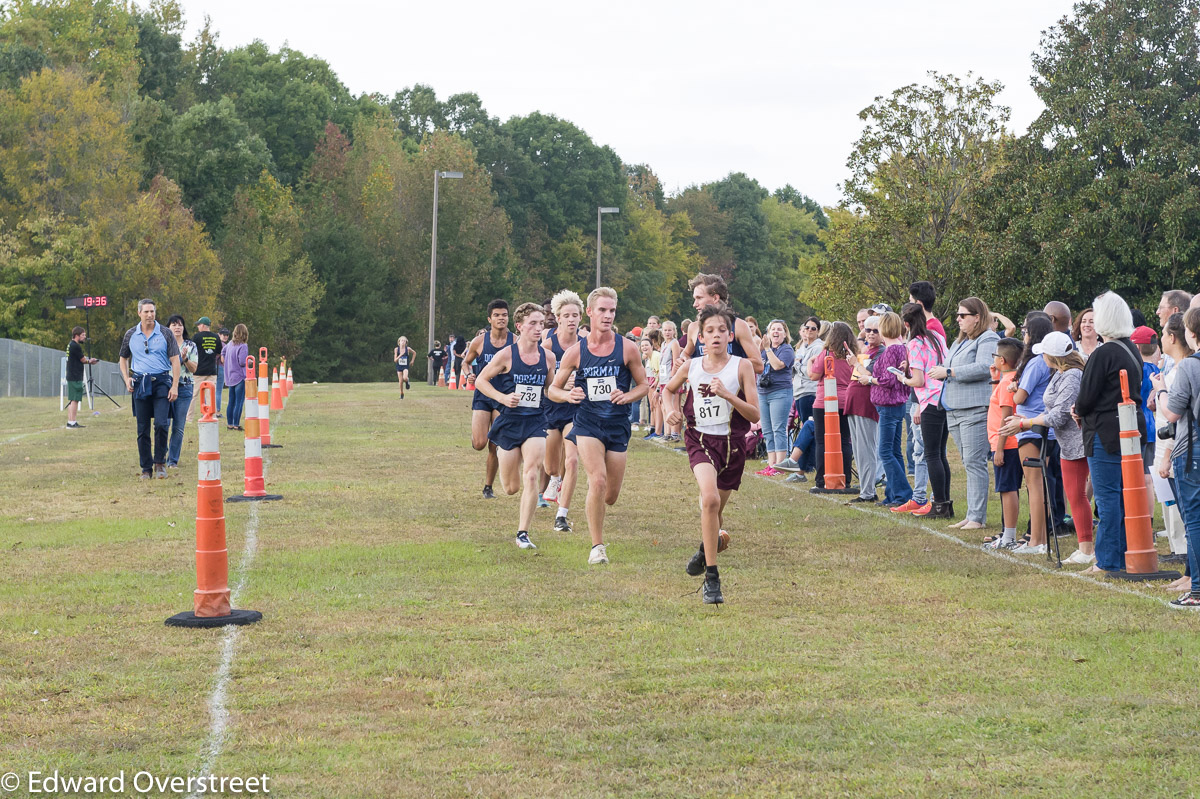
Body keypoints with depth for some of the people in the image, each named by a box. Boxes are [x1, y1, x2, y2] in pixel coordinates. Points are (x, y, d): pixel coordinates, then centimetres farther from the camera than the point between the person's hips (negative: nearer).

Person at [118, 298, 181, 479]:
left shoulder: (165, 334, 2)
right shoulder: (131, 335, 9)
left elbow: (175, 360, 1)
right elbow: (123, 359, 21)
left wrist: (174, 386, -6)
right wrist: (126, 378, 4)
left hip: (161, 382, -2)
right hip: (140, 383, 2)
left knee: (161, 424, -14)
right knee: (142, 429, 3)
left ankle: (160, 462, 3)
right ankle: (146, 468, 11)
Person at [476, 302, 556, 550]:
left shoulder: (548, 357, 2)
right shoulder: (506, 355, -8)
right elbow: (480, 381, -1)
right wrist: (503, 398, -16)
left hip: (535, 423, 2)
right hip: (509, 422, -2)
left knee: (531, 477, -16)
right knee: (511, 488, 7)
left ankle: (523, 533, -7)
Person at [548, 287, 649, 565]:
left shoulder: (627, 348, -2)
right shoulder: (576, 352, -2)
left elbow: (643, 386, 7)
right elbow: (553, 389, 7)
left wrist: (627, 396, -15)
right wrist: (568, 395, -15)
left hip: (618, 426, 2)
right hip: (587, 423, -2)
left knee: (611, 496, 7)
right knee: (598, 481, -23)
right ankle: (597, 546, -10)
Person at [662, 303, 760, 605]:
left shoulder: (741, 367, -5)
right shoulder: (691, 367, 0)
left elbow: (755, 415, -9)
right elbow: (669, 389, 22)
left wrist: (727, 394, -21)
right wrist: (672, 409, 3)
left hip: (732, 443, 1)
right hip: (700, 440, -1)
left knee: (715, 508, 14)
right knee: (710, 499, -26)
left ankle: (707, 545, 52)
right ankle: (711, 578, -22)